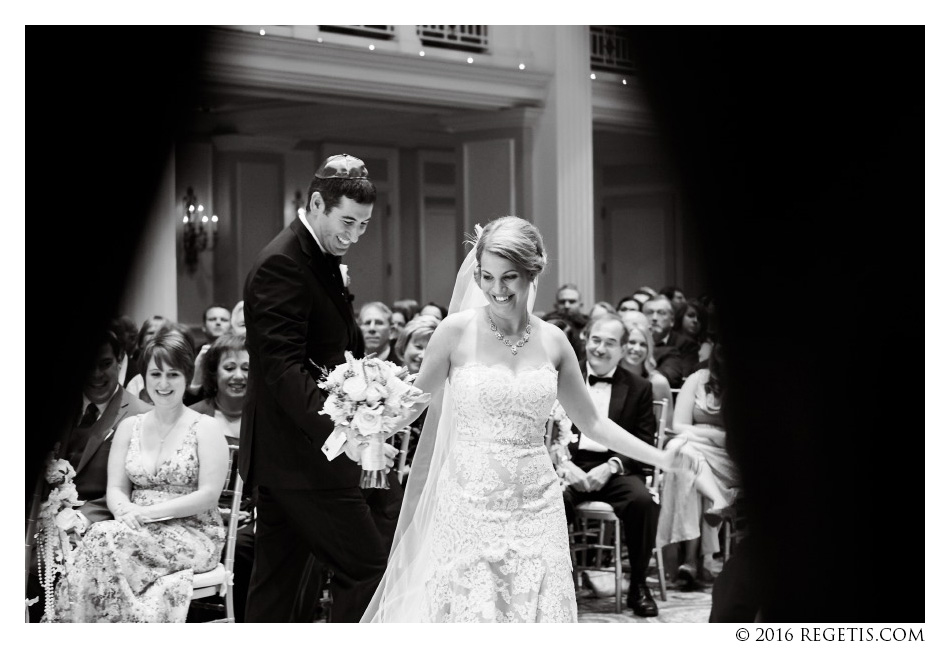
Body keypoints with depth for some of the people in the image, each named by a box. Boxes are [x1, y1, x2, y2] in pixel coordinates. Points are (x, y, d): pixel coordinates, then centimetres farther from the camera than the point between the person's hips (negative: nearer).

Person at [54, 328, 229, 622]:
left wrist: (148, 512, -15)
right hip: (140, 532, 4)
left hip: (194, 534, -4)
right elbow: (115, 489, 10)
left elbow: (208, 496, -8)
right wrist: (126, 512, -15)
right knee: (105, 534, -31)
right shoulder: (129, 426, 15)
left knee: (107, 538, -30)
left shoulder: (206, 428, 0)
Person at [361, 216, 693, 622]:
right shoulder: (458, 330, -4)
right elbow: (412, 406, 4)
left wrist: (662, 458, 12)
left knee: (541, 614, 1)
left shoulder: (552, 341, 4)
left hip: (536, 509, 2)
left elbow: (591, 422, 15)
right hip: (470, 507, -2)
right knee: (471, 613, -4)